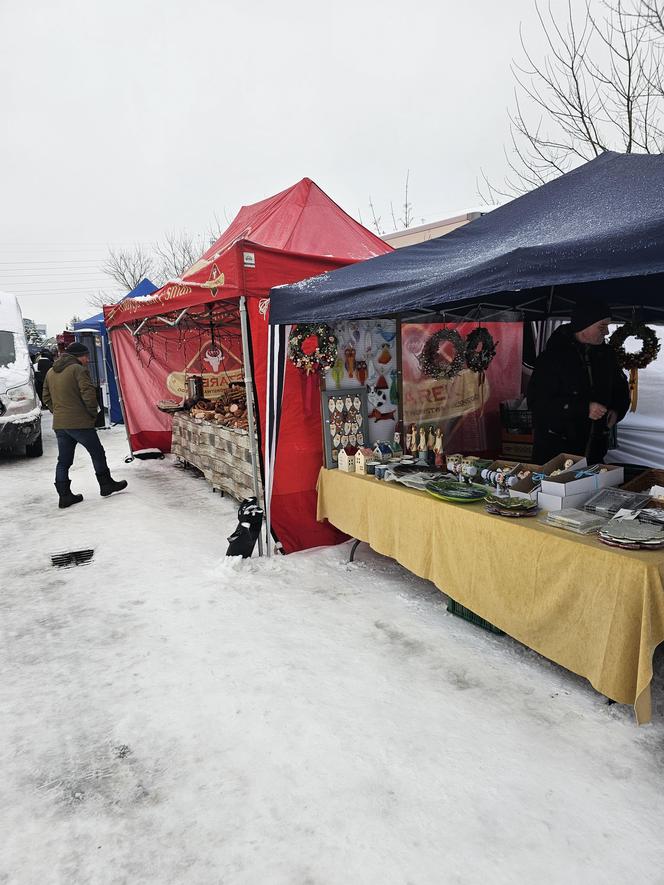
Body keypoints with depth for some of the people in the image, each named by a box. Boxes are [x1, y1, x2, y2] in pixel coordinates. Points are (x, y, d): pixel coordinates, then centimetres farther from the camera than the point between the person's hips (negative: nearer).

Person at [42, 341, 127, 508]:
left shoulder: (50, 372, 16)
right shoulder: (78, 369, -9)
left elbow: (46, 397, 19)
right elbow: (88, 393, -18)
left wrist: (58, 412, 17)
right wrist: (93, 412, -6)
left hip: (59, 424, 8)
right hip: (79, 422, -7)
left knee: (63, 460, 10)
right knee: (97, 453, 8)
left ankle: (64, 495, 11)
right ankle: (106, 485, 17)